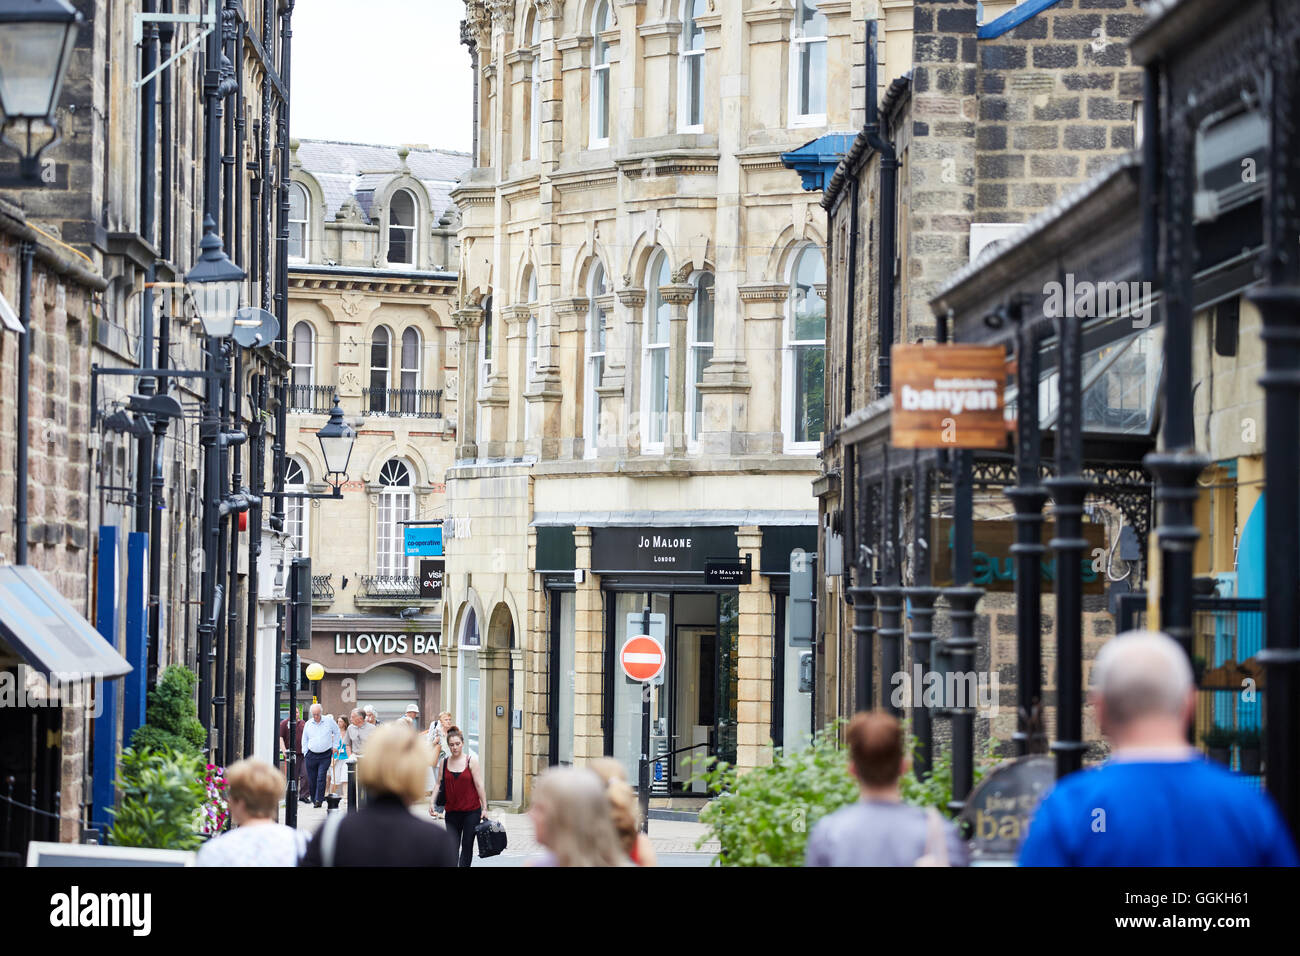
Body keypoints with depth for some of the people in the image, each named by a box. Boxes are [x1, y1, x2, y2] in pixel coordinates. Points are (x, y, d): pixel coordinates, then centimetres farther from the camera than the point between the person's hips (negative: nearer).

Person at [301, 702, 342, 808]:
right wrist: (305, 754, 7)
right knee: (312, 779, 2)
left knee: (321, 778, -13)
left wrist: (335, 746, 12)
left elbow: (336, 732, 16)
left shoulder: (329, 722, 0)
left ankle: (318, 800, -14)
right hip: (311, 755, 3)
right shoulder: (308, 724, 6)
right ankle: (314, 800, 13)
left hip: (325, 755, -3)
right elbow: (304, 740, 14)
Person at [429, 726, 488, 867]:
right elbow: (438, 784, 9)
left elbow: (479, 785, -3)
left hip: (471, 810, -2)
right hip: (452, 811, 2)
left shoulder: (471, 760, -3)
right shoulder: (444, 763, 5)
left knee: (467, 845, 3)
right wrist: (432, 802, -3)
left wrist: (484, 807, -5)